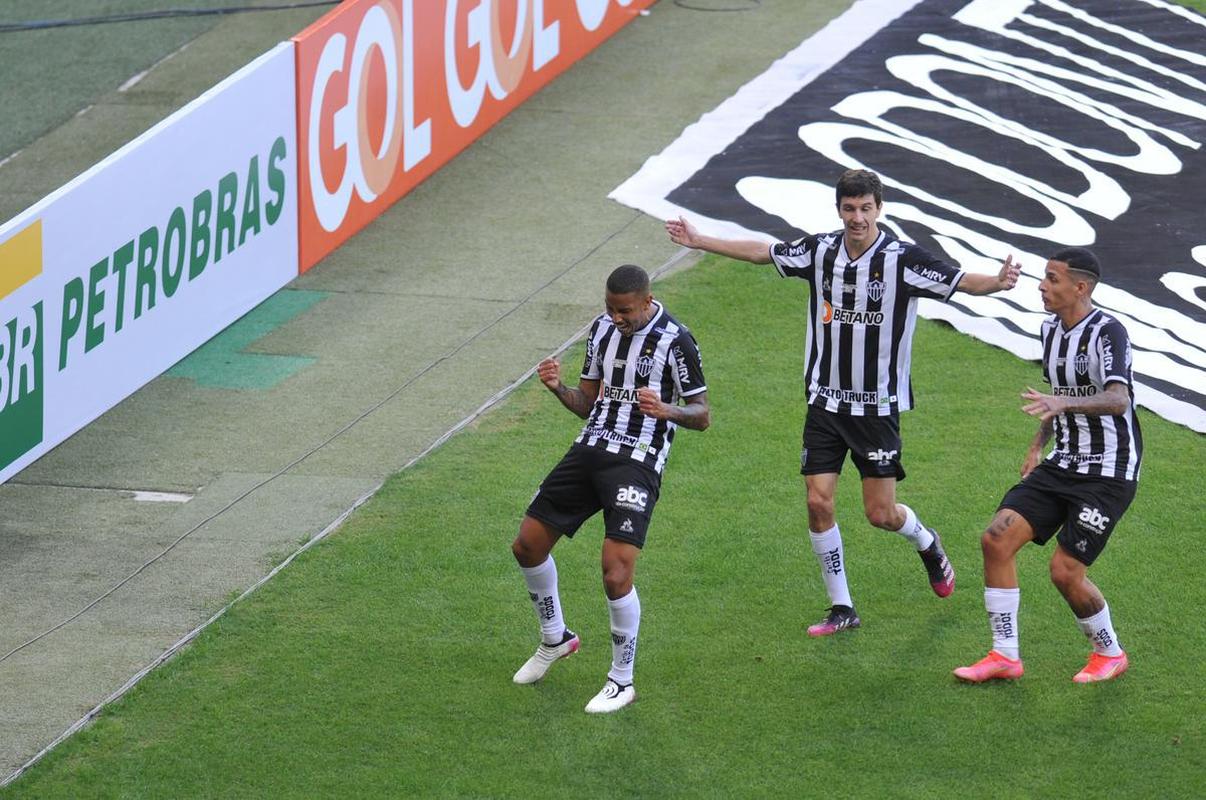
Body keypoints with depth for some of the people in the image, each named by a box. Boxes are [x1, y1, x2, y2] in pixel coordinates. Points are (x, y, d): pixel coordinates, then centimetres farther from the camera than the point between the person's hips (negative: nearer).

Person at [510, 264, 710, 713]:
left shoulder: (674, 340, -10)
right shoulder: (602, 329, 9)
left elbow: (702, 415, -6)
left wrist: (666, 410, -26)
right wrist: (558, 388, -4)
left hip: (638, 462, -7)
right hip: (591, 449, 7)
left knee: (616, 573, -17)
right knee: (528, 545, 8)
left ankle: (622, 682, 0)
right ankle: (555, 639, 33)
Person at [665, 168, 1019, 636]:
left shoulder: (902, 259, -13)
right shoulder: (820, 252, -1)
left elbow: (959, 281, -19)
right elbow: (761, 253, 13)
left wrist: (997, 282, -40)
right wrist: (700, 242, 16)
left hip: (878, 406, -3)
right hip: (826, 401, 3)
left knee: (881, 514, -2)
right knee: (819, 502, -5)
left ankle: (927, 544, 34)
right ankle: (842, 609, 9)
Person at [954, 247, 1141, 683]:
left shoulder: (1107, 332, -19)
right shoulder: (1051, 329, 8)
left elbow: (1118, 400, -34)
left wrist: (1063, 403, -49)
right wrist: (1038, 444, 17)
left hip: (1108, 472, -8)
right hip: (1062, 465, 8)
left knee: (1066, 571, -11)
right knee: (996, 539, -6)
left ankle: (1110, 654, 15)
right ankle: (1005, 656, 3)